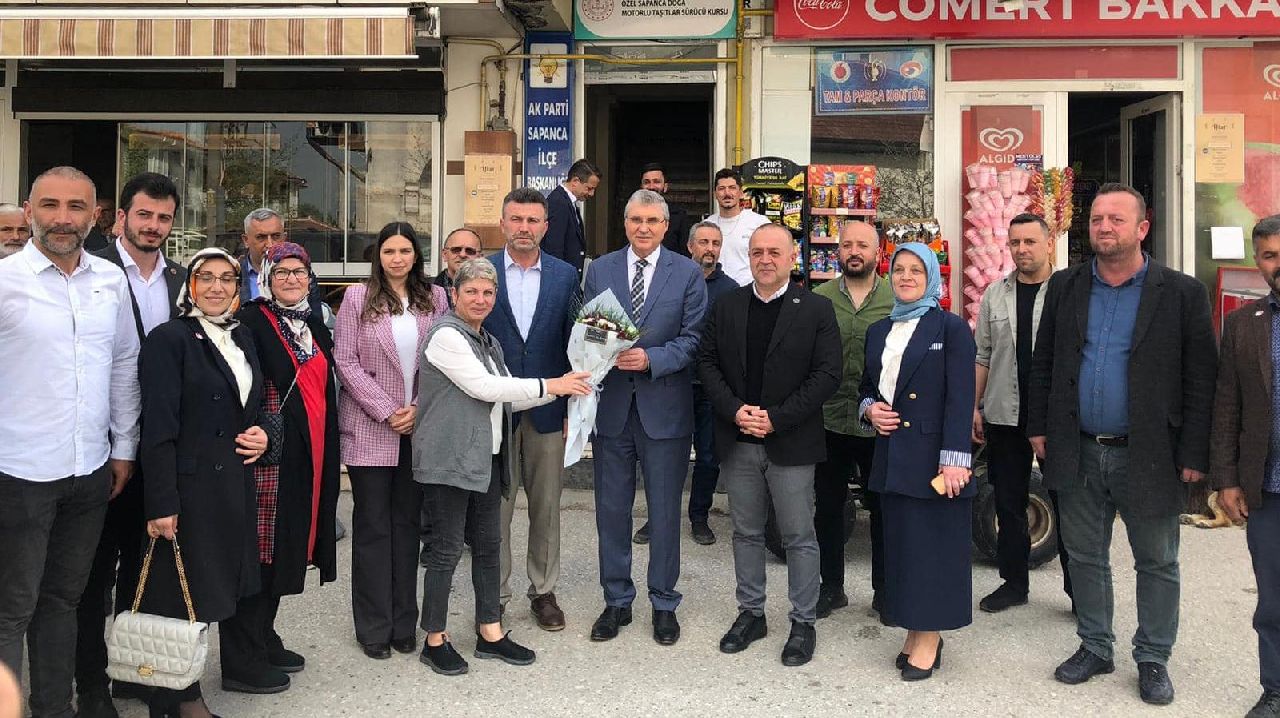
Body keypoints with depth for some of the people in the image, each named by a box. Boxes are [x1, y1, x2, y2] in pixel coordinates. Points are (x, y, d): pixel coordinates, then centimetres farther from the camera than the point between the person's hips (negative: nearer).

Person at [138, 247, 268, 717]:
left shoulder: (242, 338, 11)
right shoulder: (170, 338, -11)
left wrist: (263, 435, 1)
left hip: (237, 481, 7)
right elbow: (158, 427, -16)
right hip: (190, 483, -7)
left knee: (235, 581, 17)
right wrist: (161, 502, -20)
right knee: (186, 589, 3)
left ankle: (238, 665, 35)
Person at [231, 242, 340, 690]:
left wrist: (327, 448, 16)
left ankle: (264, 640, 28)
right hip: (270, 455, -7)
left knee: (285, 548, 15)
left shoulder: (314, 324, 15)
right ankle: (242, 660, 9)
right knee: (259, 549, -2)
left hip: (311, 455, 7)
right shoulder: (252, 322, -7)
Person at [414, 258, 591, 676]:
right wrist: (549, 385, -15)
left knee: (488, 545, 13)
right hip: (449, 461, -9)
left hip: (486, 459, 9)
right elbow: (483, 387, -19)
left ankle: (490, 632, 24)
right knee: (447, 550, 0)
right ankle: (435, 640, 13)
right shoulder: (446, 335, -11)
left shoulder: (487, 341, 17)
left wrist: (561, 390, 6)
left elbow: (505, 398, 17)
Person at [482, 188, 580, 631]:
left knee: (546, 507, 11)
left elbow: (573, 344, 5)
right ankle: (494, 596, 20)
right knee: (495, 508, 6)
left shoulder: (565, 276, 4)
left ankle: (544, 591, 26)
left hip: (547, 411, 1)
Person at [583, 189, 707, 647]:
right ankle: (617, 601, 26)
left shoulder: (688, 274, 0)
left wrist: (651, 359, -19)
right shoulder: (600, 270, 7)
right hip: (610, 403, 2)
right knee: (611, 508, 10)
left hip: (664, 406, -2)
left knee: (665, 510, 8)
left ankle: (664, 604, 24)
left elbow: (693, 338, -5)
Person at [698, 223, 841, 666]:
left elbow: (827, 375, -9)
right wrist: (735, 410, -10)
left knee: (799, 537, 6)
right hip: (738, 442, 3)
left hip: (790, 443, -3)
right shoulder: (728, 305, 7)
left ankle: (803, 622, 20)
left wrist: (776, 419, -15)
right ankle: (751, 613, 29)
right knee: (746, 532, 14)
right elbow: (707, 362, 5)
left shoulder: (816, 309, -3)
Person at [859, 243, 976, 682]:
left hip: (934, 458, -5)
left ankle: (929, 639, 12)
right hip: (893, 458, 5)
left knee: (934, 544, 1)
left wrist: (954, 459, -18)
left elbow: (960, 398, -10)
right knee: (901, 543, 9)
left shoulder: (951, 328, -4)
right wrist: (869, 409, -1)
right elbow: (867, 387, 22)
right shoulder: (879, 331, 13)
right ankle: (914, 631, 21)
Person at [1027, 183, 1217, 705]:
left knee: (1157, 564, 10)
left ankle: (1153, 658, 27)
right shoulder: (1065, 287, 5)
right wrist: (1039, 427, 5)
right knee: (1085, 557, 14)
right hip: (1079, 452, 3)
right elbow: (1043, 363, 9)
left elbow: (1200, 381, -5)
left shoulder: (1182, 294, -5)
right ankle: (1094, 648, 30)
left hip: (1148, 455, -3)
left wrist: (1194, 455, -9)